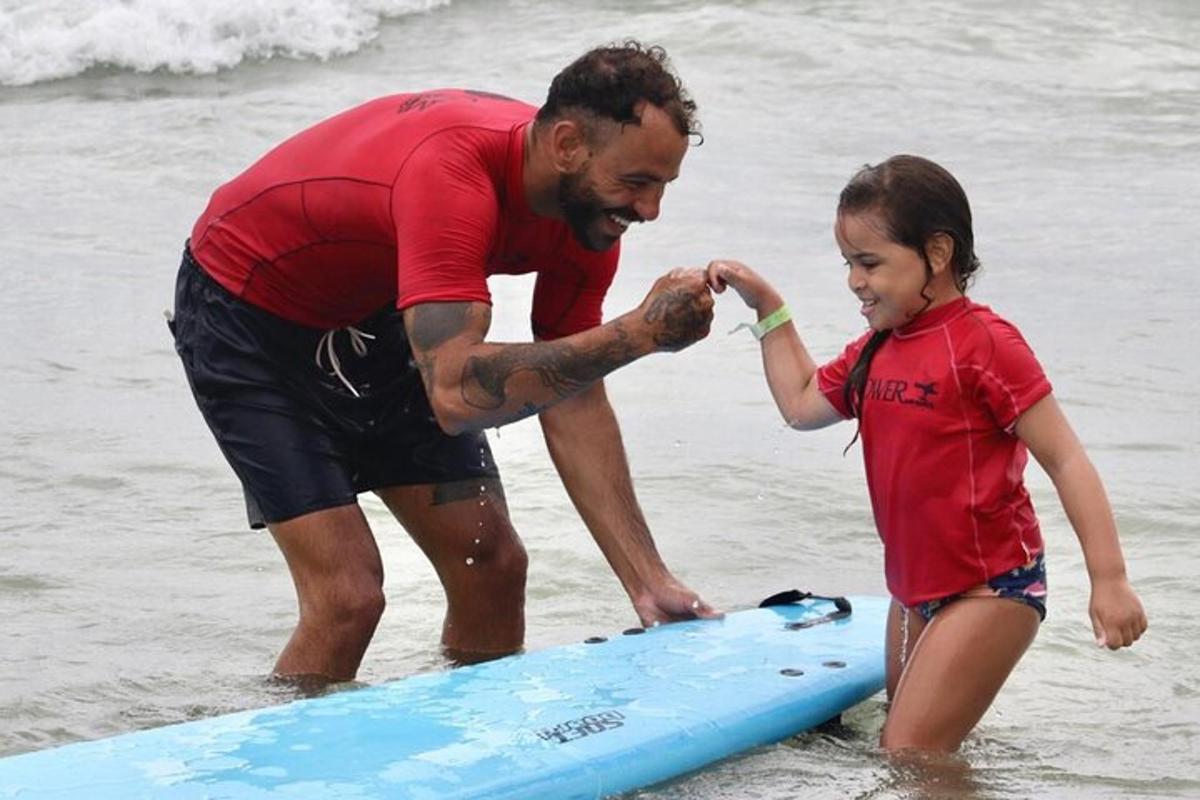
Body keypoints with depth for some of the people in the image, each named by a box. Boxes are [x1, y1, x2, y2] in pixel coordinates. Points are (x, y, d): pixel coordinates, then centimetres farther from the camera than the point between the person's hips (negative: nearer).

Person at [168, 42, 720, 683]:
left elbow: (573, 401, -8)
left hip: (371, 313, 8)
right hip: (244, 311, -8)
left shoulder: (589, 202, -13)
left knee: (492, 565, 4)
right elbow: (458, 392, -48)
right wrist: (639, 332, -47)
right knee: (347, 597, -16)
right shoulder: (451, 174, -39)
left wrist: (649, 582, -14)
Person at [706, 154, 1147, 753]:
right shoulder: (877, 350, 9)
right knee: (897, 753, 12)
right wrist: (767, 308, 20)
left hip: (991, 587, -9)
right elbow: (802, 406, 25)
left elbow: (1065, 460, -17)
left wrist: (1109, 581, -21)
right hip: (916, 590, 9)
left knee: (910, 757, -14)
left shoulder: (984, 343, -17)